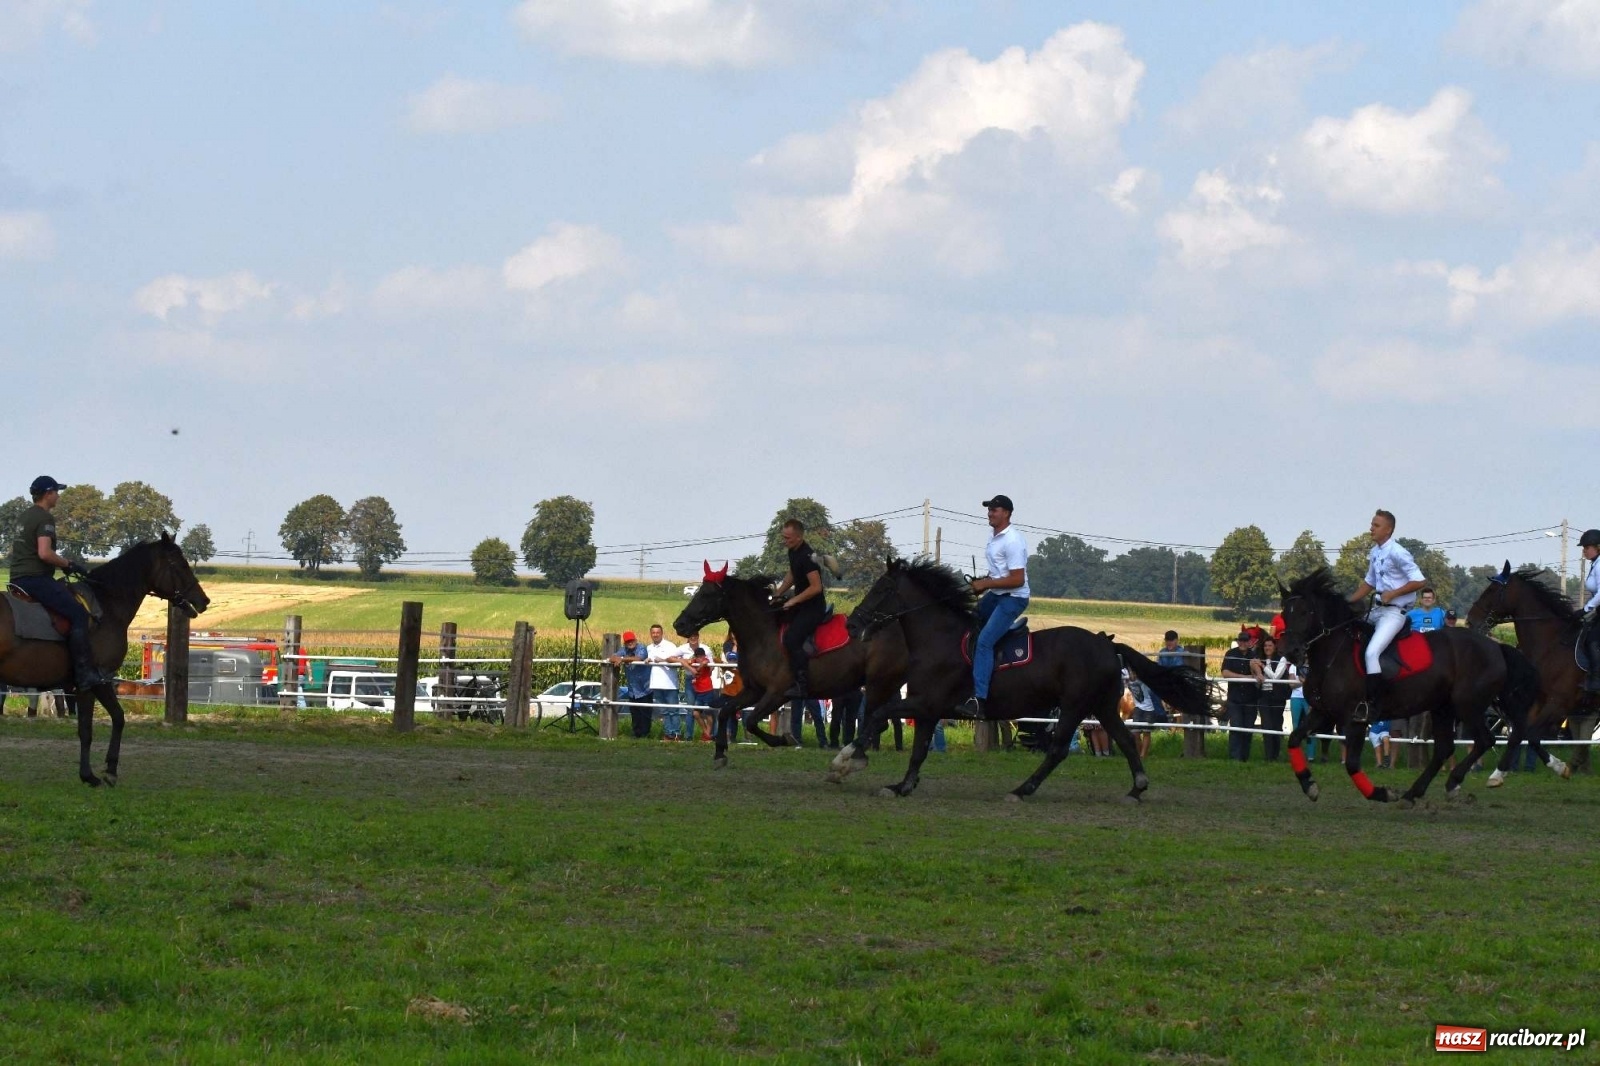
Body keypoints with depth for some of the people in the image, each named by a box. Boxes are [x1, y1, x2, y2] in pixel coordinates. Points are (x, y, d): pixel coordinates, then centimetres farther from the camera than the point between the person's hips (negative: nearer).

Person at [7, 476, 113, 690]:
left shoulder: (25, 517, 20)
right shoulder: (45, 518, -11)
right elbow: (44, 553, -23)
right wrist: (69, 565, -9)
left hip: (17, 579, 11)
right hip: (36, 578, -11)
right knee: (77, 614, -17)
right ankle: (85, 672, -26)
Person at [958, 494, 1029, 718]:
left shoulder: (1012, 541, -19)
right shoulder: (994, 537, 11)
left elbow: (1017, 579, -24)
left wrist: (986, 584, -20)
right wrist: (982, 583, 7)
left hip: (1013, 598, -11)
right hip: (995, 595, 11)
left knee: (984, 641, -22)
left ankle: (978, 701, -29)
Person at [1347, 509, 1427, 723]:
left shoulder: (1397, 553, -15)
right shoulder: (1374, 553, 12)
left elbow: (1419, 581, -16)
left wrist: (1393, 593, -21)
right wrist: (1348, 602, 14)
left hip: (1394, 611, -10)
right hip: (1377, 609, 10)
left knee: (1371, 652, -24)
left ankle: (1373, 703, -22)